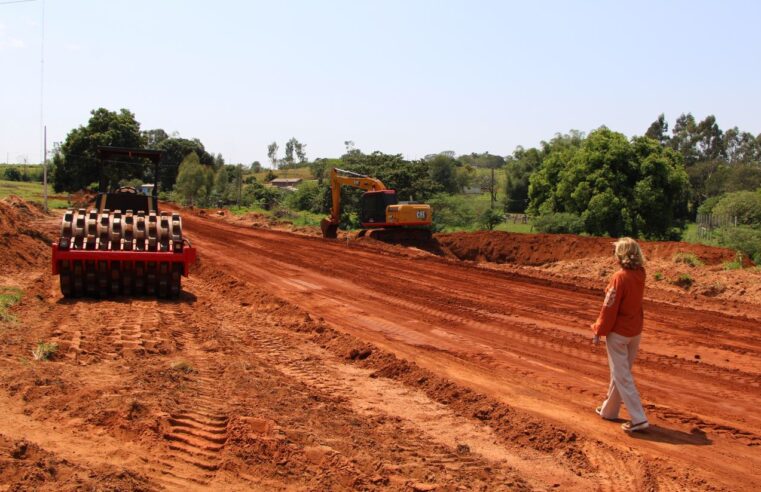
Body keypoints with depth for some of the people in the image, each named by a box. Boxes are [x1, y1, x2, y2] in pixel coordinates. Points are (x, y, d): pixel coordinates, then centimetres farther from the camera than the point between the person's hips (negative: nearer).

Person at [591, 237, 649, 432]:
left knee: (622, 376, -1)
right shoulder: (640, 274, -1)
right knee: (620, 372, 19)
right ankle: (609, 410, 33)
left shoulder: (620, 277, -22)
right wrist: (621, 245, 20)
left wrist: (599, 330, -8)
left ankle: (638, 418, -4)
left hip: (618, 332, -8)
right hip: (635, 331, 8)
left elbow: (609, 308, -19)